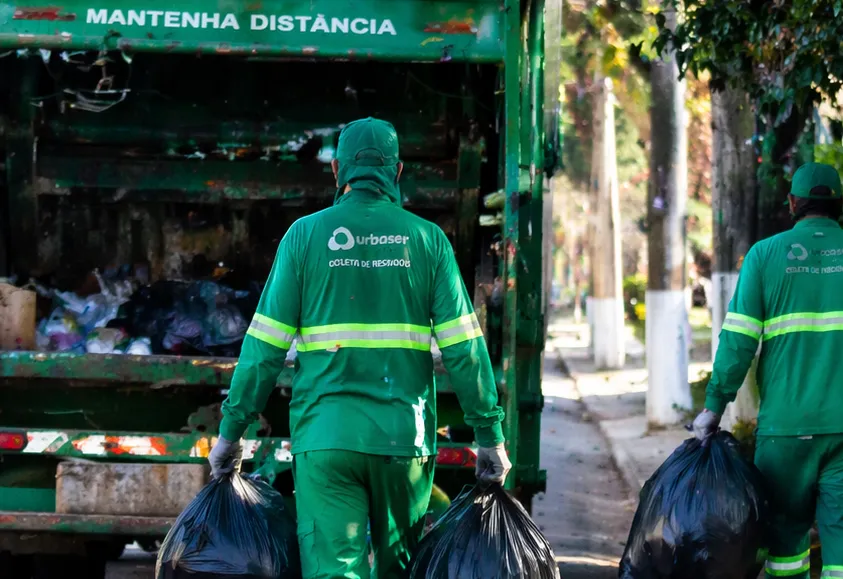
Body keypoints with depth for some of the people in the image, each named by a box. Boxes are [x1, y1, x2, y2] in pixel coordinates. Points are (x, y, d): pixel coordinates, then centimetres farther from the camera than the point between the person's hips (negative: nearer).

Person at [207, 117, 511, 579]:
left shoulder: (306, 234, 2)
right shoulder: (427, 238, 4)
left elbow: (265, 344, 0)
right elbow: (463, 346, 0)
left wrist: (231, 430, 8)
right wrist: (489, 435, 6)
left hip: (325, 437, -1)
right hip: (405, 437, 1)